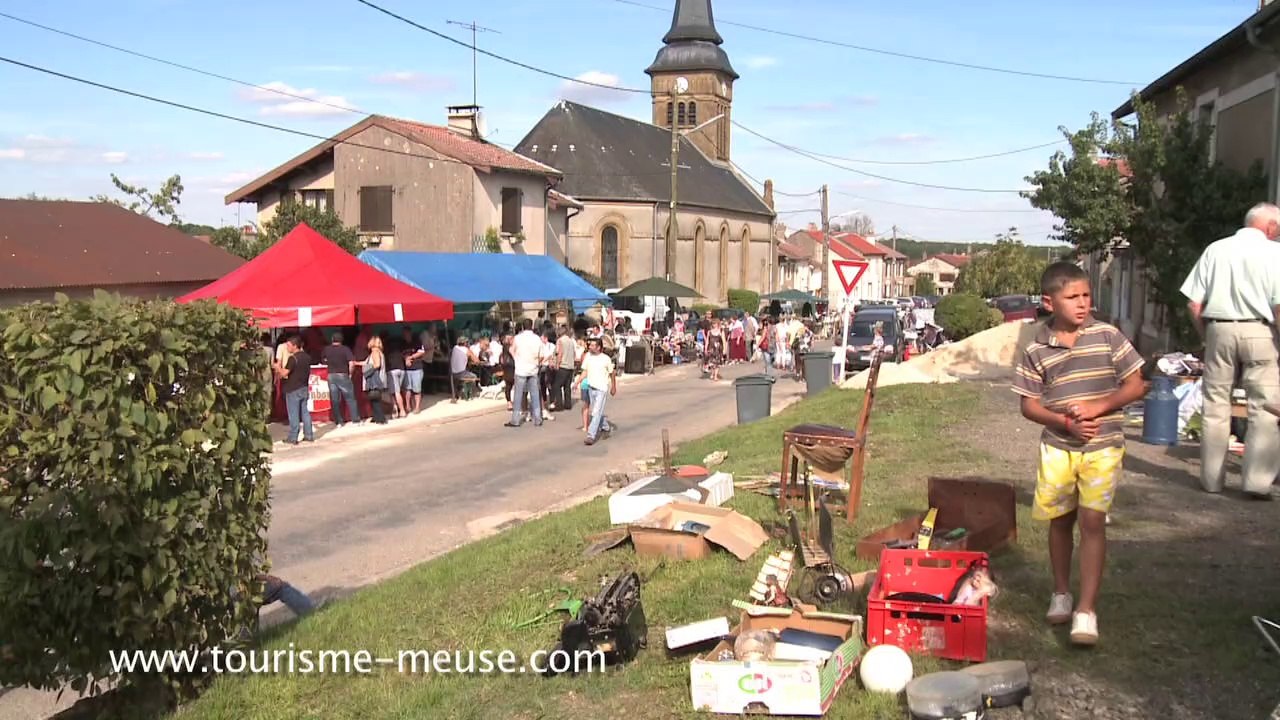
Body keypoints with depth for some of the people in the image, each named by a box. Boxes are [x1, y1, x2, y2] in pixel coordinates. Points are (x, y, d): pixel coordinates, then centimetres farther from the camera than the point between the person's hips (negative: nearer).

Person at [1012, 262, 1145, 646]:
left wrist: (1097, 407, -16)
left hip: (1102, 445, -2)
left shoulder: (1107, 336, -4)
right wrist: (1066, 422, -15)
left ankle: (1087, 609, -3)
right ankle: (1061, 594, 31)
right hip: (1058, 446, 2)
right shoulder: (1037, 351, -2)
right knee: (1060, 520, 12)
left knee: (1092, 520, -7)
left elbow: (1135, 385, -1)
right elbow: (1029, 405, 1)